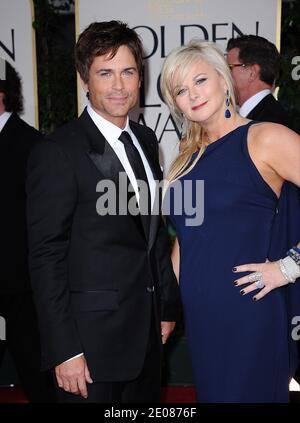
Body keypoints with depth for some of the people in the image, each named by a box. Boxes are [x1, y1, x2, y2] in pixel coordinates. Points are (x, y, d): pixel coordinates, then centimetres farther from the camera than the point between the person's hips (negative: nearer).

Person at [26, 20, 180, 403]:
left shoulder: (145, 140, 7)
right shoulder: (57, 153, -15)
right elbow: (46, 257, -16)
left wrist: (168, 304, 14)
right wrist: (64, 350, -17)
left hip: (146, 332, 7)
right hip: (93, 340, -6)